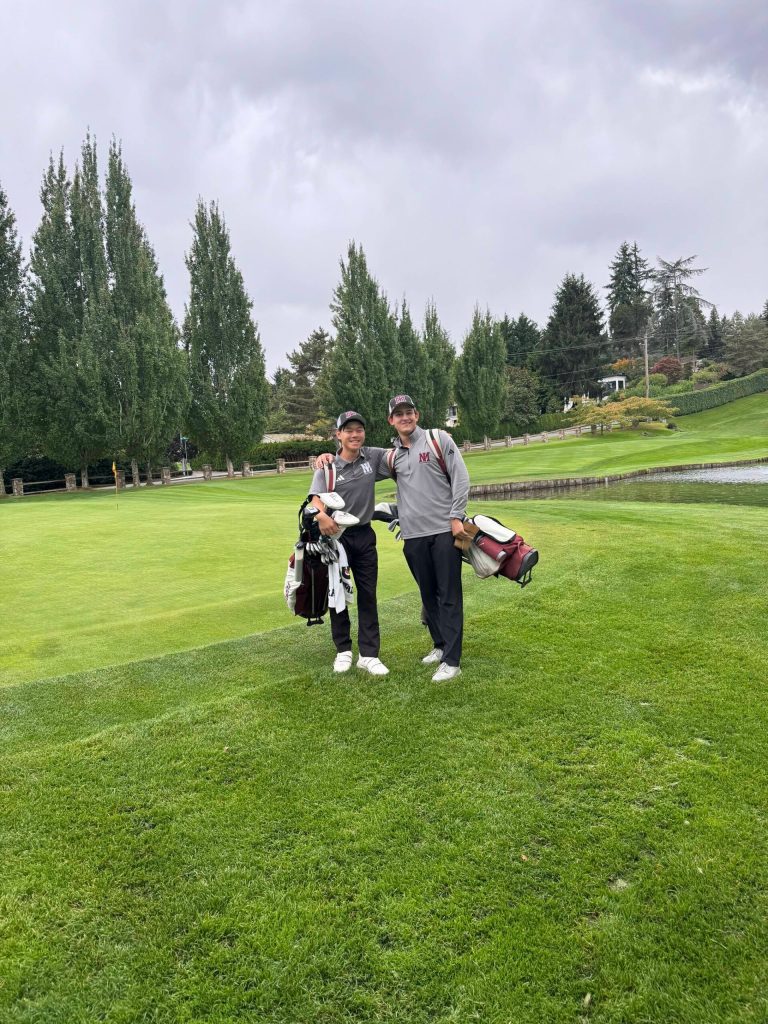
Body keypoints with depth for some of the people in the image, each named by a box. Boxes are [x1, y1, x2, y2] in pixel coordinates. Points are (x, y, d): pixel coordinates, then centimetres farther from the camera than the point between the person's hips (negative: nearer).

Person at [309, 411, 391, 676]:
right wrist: (321, 515, -42)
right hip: (336, 535, -2)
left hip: (364, 535, 2)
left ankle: (368, 654, 13)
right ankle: (343, 650, 24)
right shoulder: (328, 467, -9)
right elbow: (316, 498, -22)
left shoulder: (373, 457, -1)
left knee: (368, 595, 5)